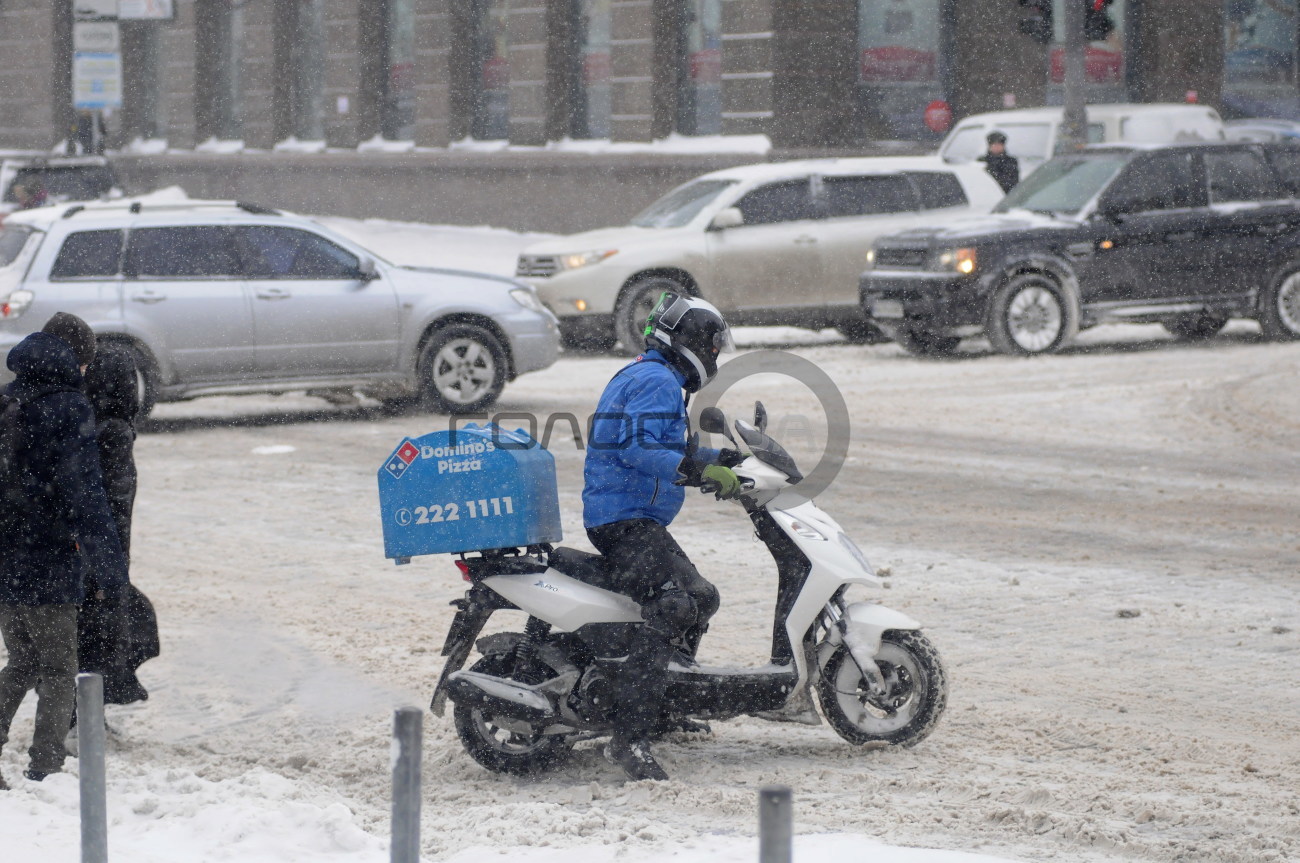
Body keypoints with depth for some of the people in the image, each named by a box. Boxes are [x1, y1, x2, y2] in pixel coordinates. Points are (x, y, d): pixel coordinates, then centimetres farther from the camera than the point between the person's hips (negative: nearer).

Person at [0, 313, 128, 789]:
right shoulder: (66, 409, -13)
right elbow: (84, 496, -17)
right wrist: (109, 567, -16)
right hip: (46, 570, -6)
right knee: (58, 674, 5)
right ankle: (44, 768, 2)